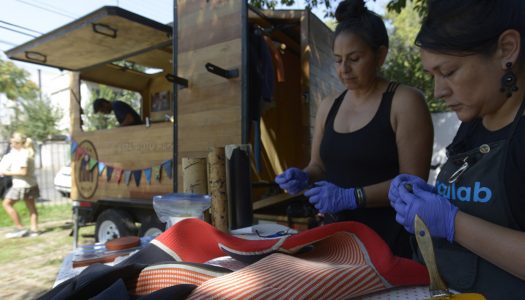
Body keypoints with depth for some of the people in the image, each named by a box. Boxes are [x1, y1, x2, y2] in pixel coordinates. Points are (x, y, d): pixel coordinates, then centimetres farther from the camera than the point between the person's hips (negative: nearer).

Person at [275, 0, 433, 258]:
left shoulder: (406, 102, -10)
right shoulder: (328, 107, 6)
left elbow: (413, 181, -15)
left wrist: (351, 197, -24)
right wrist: (303, 178, -8)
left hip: (390, 238, -5)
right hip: (338, 233, 6)